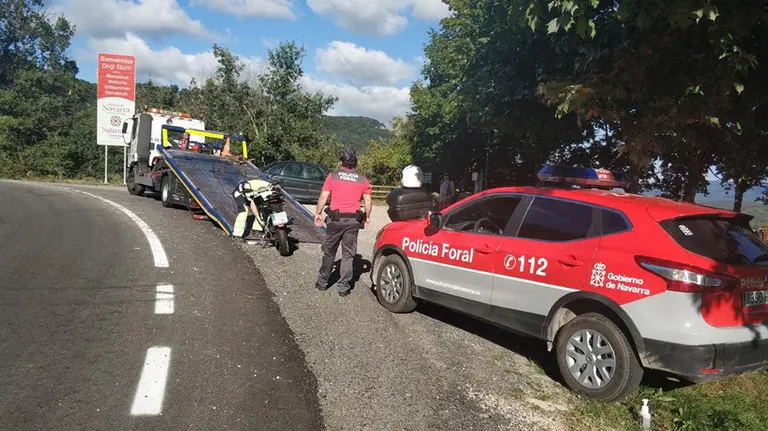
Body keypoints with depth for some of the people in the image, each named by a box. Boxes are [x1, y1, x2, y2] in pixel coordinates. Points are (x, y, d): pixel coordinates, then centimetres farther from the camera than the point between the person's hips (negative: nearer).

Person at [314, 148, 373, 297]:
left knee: (329, 251, 14)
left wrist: (318, 213, 5)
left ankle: (322, 282, 23)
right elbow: (368, 201, 1)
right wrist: (367, 217, 14)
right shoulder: (362, 179, 4)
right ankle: (343, 287, 7)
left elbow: (323, 197, -6)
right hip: (353, 220, 1)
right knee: (348, 254, 7)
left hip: (336, 219, -1)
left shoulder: (333, 176, -1)